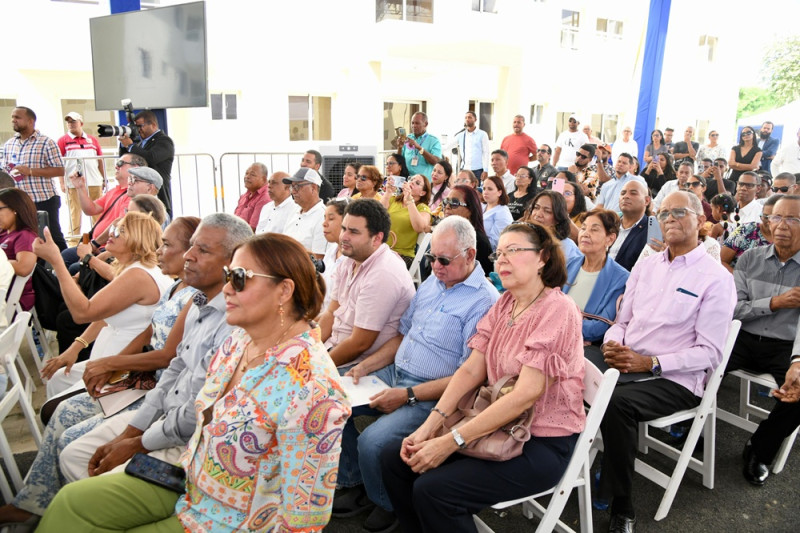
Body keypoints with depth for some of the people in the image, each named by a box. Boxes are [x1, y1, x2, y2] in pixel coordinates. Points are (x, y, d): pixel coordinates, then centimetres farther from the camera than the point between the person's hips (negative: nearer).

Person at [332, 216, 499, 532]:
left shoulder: (484, 301, -17)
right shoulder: (431, 283, 9)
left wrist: (408, 396, -22)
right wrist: (365, 366, 4)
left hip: (432, 395, -8)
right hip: (396, 373, 9)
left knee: (371, 442, -25)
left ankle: (388, 505, 9)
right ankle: (354, 483, 17)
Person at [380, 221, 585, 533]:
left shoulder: (557, 309, -17)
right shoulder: (504, 303, 6)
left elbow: (527, 393, -25)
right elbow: (471, 370, 1)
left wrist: (451, 441, -26)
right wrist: (430, 425, -13)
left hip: (543, 444, -7)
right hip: (497, 424, 7)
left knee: (433, 489, -23)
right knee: (394, 459, -2)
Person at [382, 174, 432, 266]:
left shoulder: (423, 208, 5)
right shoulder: (393, 199, 15)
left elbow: (420, 228, -17)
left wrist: (409, 200, -19)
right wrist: (388, 192, -10)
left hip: (403, 254, -3)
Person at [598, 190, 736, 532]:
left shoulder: (716, 279, -3)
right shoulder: (645, 266, 14)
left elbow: (709, 353, -8)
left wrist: (650, 362, -18)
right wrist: (612, 343, -6)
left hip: (675, 379, -5)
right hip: (624, 364, 5)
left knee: (617, 402, -33)